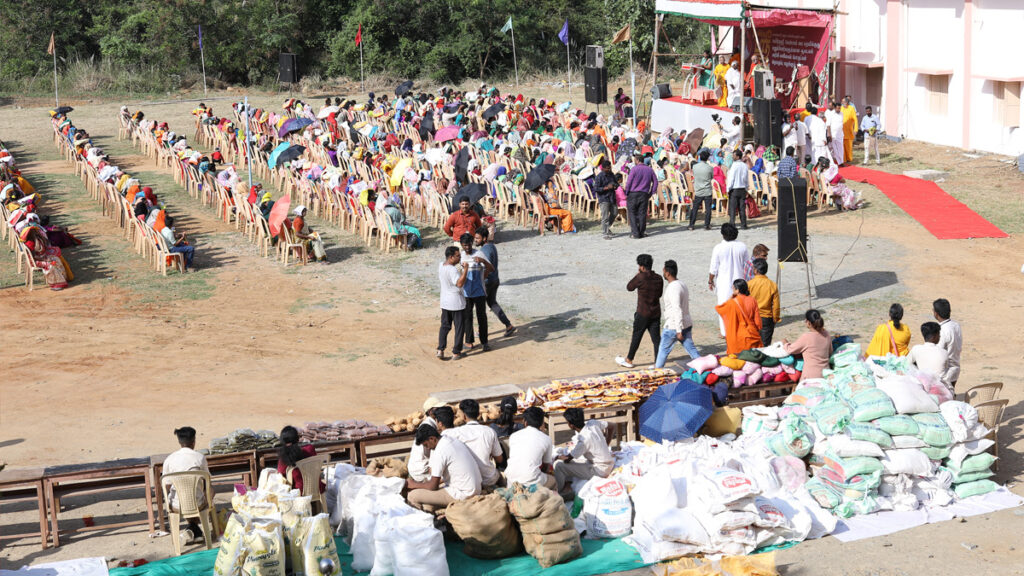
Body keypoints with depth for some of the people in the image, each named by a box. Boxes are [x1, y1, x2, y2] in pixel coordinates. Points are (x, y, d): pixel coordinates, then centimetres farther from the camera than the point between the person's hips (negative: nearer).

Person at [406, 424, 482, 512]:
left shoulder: (440, 452, -18)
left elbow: (433, 486, -12)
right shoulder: (453, 440, 9)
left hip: (461, 494, -10)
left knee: (412, 496, -11)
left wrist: (414, 484, 4)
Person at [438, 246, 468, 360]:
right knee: (459, 327, 6)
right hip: (456, 302, -7)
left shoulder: (441, 266, 1)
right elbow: (459, 283, -35)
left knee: (445, 326, 15)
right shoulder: (453, 270, -24)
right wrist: (465, 270, -29)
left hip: (444, 302, 7)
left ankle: (440, 350, 4)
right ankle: (456, 352, 12)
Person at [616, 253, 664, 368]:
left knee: (636, 337, 8)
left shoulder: (641, 277, -17)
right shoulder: (659, 279, 2)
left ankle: (628, 360, 19)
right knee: (656, 337, 8)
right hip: (656, 313, 5)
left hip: (643, 313, -5)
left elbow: (629, 287, -4)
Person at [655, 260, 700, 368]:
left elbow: (677, 310, -24)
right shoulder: (682, 285, 10)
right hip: (687, 324, 8)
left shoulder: (673, 288, -20)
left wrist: (679, 331, -23)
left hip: (673, 327, -8)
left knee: (663, 349, 9)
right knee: (691, 349, 8)